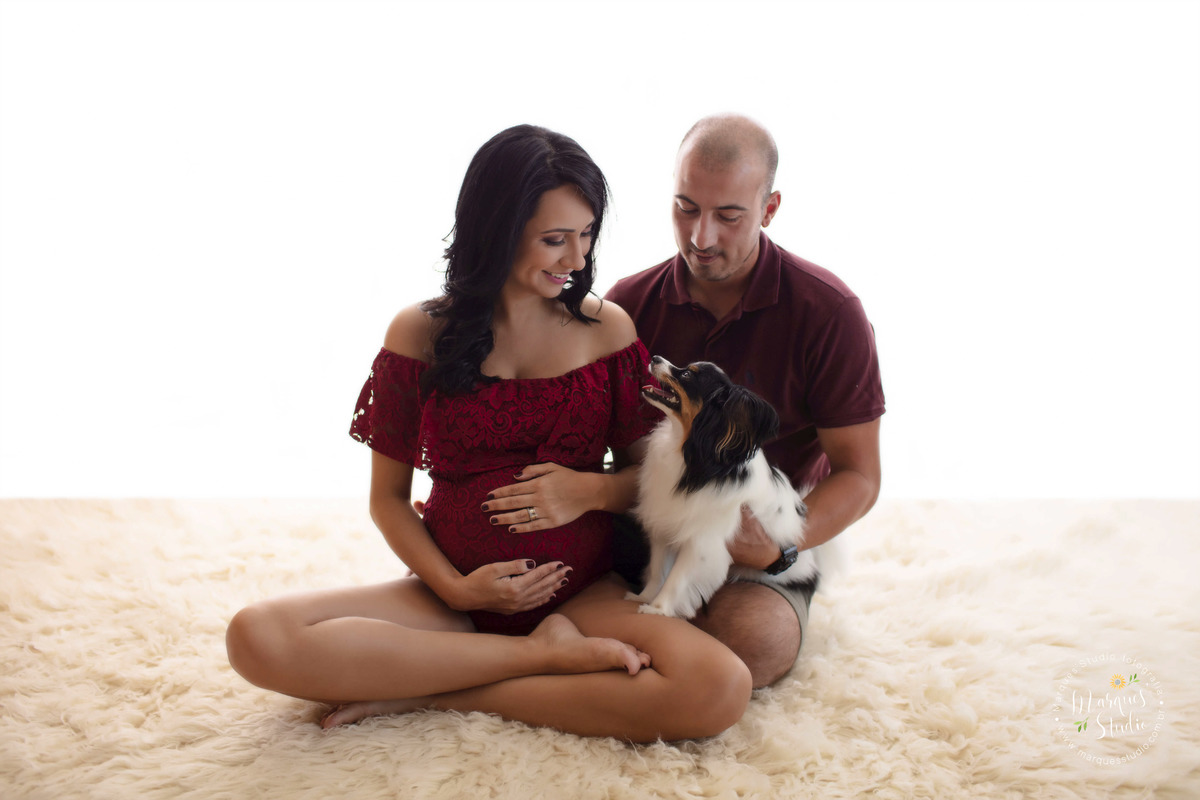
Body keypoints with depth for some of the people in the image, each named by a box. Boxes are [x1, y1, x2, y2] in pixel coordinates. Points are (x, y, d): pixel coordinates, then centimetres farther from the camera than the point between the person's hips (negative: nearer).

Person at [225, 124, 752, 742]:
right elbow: (388, 497, 5)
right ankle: (548, 653, -17)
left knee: (717, 690, -31)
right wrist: (453, 586, -11)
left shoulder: (606, 327, 3)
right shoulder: (420, 334, 0)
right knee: (257, 637, -24)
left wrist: (593, 490, -13)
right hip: (456, 594, 0)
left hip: (585, 592, 0)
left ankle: (435, 693, -16)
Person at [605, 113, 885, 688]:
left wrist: (777, 548, -22)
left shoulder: (828, 312, -9)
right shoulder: (630, 303, 2)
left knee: (750, 642, -34)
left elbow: (858, 477, -5)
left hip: (765, 554, -2)